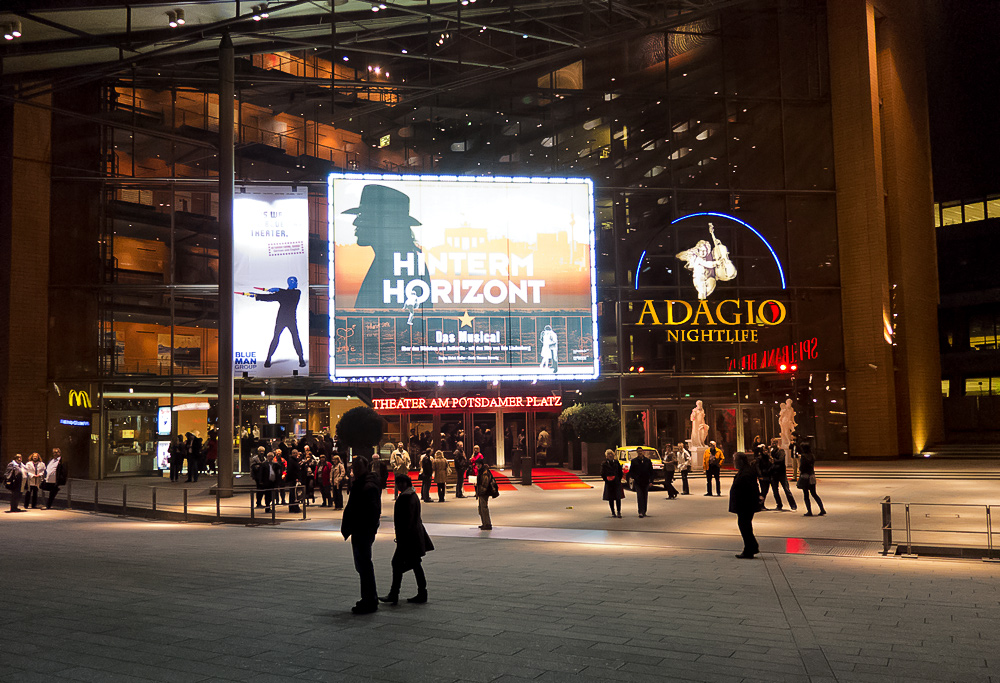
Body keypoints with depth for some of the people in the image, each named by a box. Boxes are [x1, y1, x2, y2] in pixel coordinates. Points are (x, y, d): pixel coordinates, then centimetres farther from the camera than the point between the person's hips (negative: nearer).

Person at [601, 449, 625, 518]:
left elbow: (620, 472, 11)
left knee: (618, 498, -6)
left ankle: (619, 512, -4)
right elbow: (602, 474, 0)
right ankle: (613, 513, 15)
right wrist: (606, 480, -8)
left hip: (617, 483, 1)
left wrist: (619, 479, 2)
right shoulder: (604, 464, 0)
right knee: (610, 499, 4)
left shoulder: (616, 462, 6)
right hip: (609, 484, -1)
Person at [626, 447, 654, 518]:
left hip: (645, 482, 2)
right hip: (637, 482, -2)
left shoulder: (648, 461, 7)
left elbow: (651, 472, 8)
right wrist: (630, 477, -17)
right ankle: (641, 512, -16)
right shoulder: (634, 461, 3)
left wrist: (651, 481, 0)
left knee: (645, 497, 8)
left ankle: (644, 512, 20)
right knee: (640, 497, -12)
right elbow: (631, 471, 3)